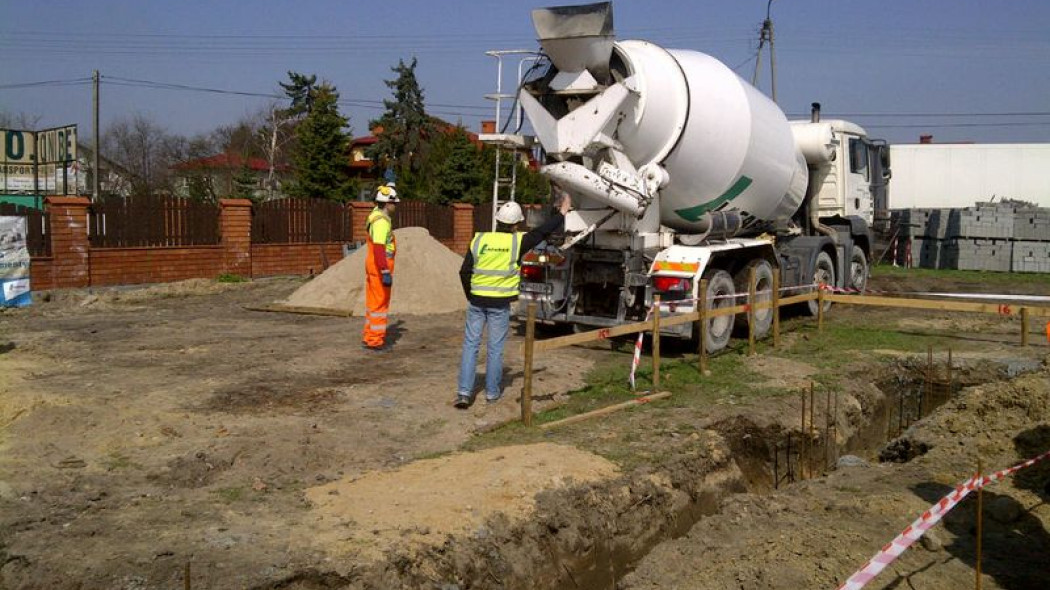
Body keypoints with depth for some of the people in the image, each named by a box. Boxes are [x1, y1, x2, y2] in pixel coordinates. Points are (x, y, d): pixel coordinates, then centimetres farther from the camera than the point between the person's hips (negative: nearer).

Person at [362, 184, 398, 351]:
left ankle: (368, 336, 22)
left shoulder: (377, 213, 7)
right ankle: (375, 340, 0)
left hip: (373, 264, 11)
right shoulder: (381, 221, -22)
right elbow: (379, 248, -29)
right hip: (380, 266, -11)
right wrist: (385, 273, -30)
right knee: (380, 303, -4)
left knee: (373, 301, 16)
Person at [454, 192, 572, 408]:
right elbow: (544, 231, 4)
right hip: (500, 304, -2)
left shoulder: (479, 239, -1)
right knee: (495, 348, 9)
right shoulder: (518, 241, -7)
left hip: (477, 301, 2)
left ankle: (464, 392, 1)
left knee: (470, 344, 7)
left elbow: (464, 272, 2)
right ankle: (492, 392, 18)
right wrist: (563, 211, 18)